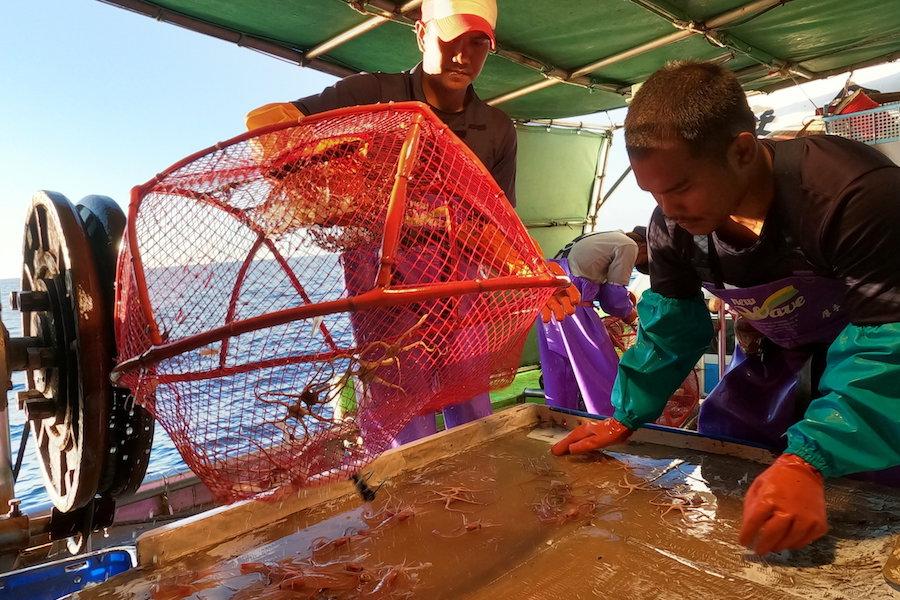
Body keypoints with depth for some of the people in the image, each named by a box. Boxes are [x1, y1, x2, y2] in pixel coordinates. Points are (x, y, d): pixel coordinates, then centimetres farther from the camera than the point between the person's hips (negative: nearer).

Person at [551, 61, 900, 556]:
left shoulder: (856, 193, -37)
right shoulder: (671, 227, -20)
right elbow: (670, 329, -6)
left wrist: (807, 461, -50)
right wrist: (626, 417, -9)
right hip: (784, 351, 5)